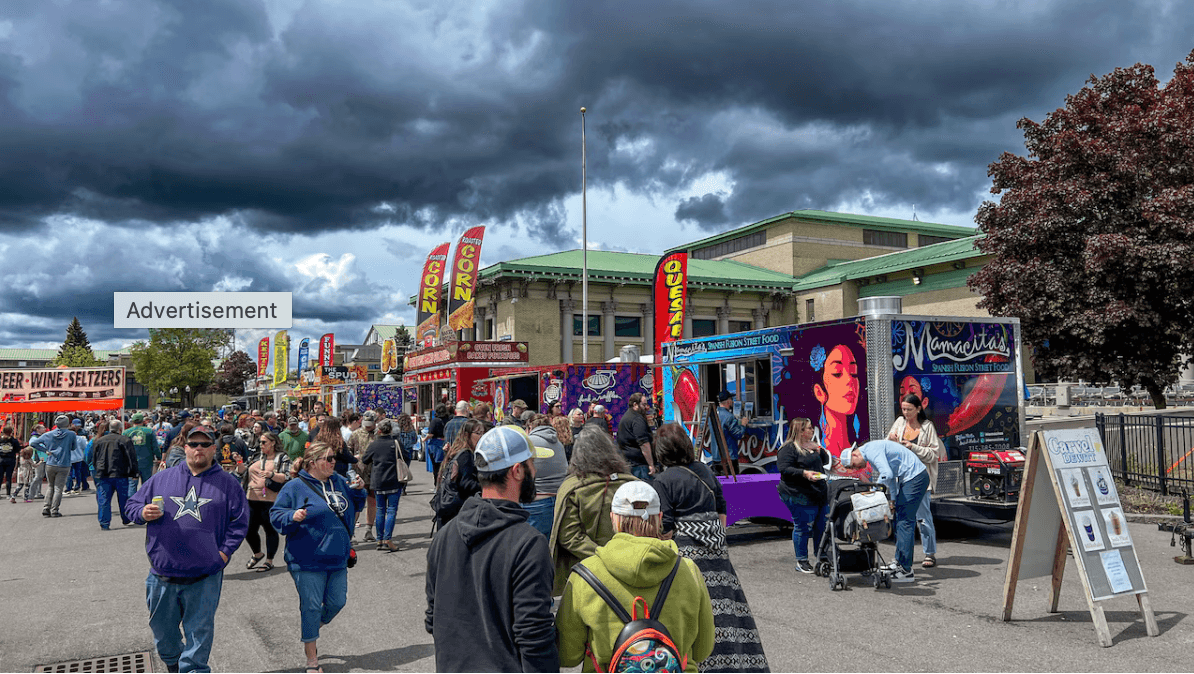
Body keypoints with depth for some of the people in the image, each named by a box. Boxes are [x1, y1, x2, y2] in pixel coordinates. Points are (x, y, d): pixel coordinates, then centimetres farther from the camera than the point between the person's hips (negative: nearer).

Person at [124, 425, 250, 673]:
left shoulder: (227, 483, 3)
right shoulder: (162, 478, 8)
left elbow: (239, 521, 5)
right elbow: (131, 505, 14)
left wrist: (225, 552, -6)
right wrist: (143, 513, -8)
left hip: (205, 578, -2)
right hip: (163, 575, 3)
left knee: (199, 632, 3)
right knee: (163, 630, 18)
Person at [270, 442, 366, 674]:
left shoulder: (339, 481, 9)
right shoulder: (295, 487, -8)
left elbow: (355, 507, 21)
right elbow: (276, 515, -7)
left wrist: (358, 491, 1)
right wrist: (293, 517, -26)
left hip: (337, 558, 6)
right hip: (308, 560, -6)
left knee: (337, 602, 10)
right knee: (311, 606, 0)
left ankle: (310, 633, 38)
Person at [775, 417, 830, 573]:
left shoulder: (812, 445, 17)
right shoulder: (788, 448, -10)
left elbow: (825, 461, 23)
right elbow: (784, 469, -17)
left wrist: (819, 450, 3)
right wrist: (804, 473, -27)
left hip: (819, 493, 9)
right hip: (799, 496, -8)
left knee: (822, 526, 12)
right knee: (803, 527, -4)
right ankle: (801, 561, 9)